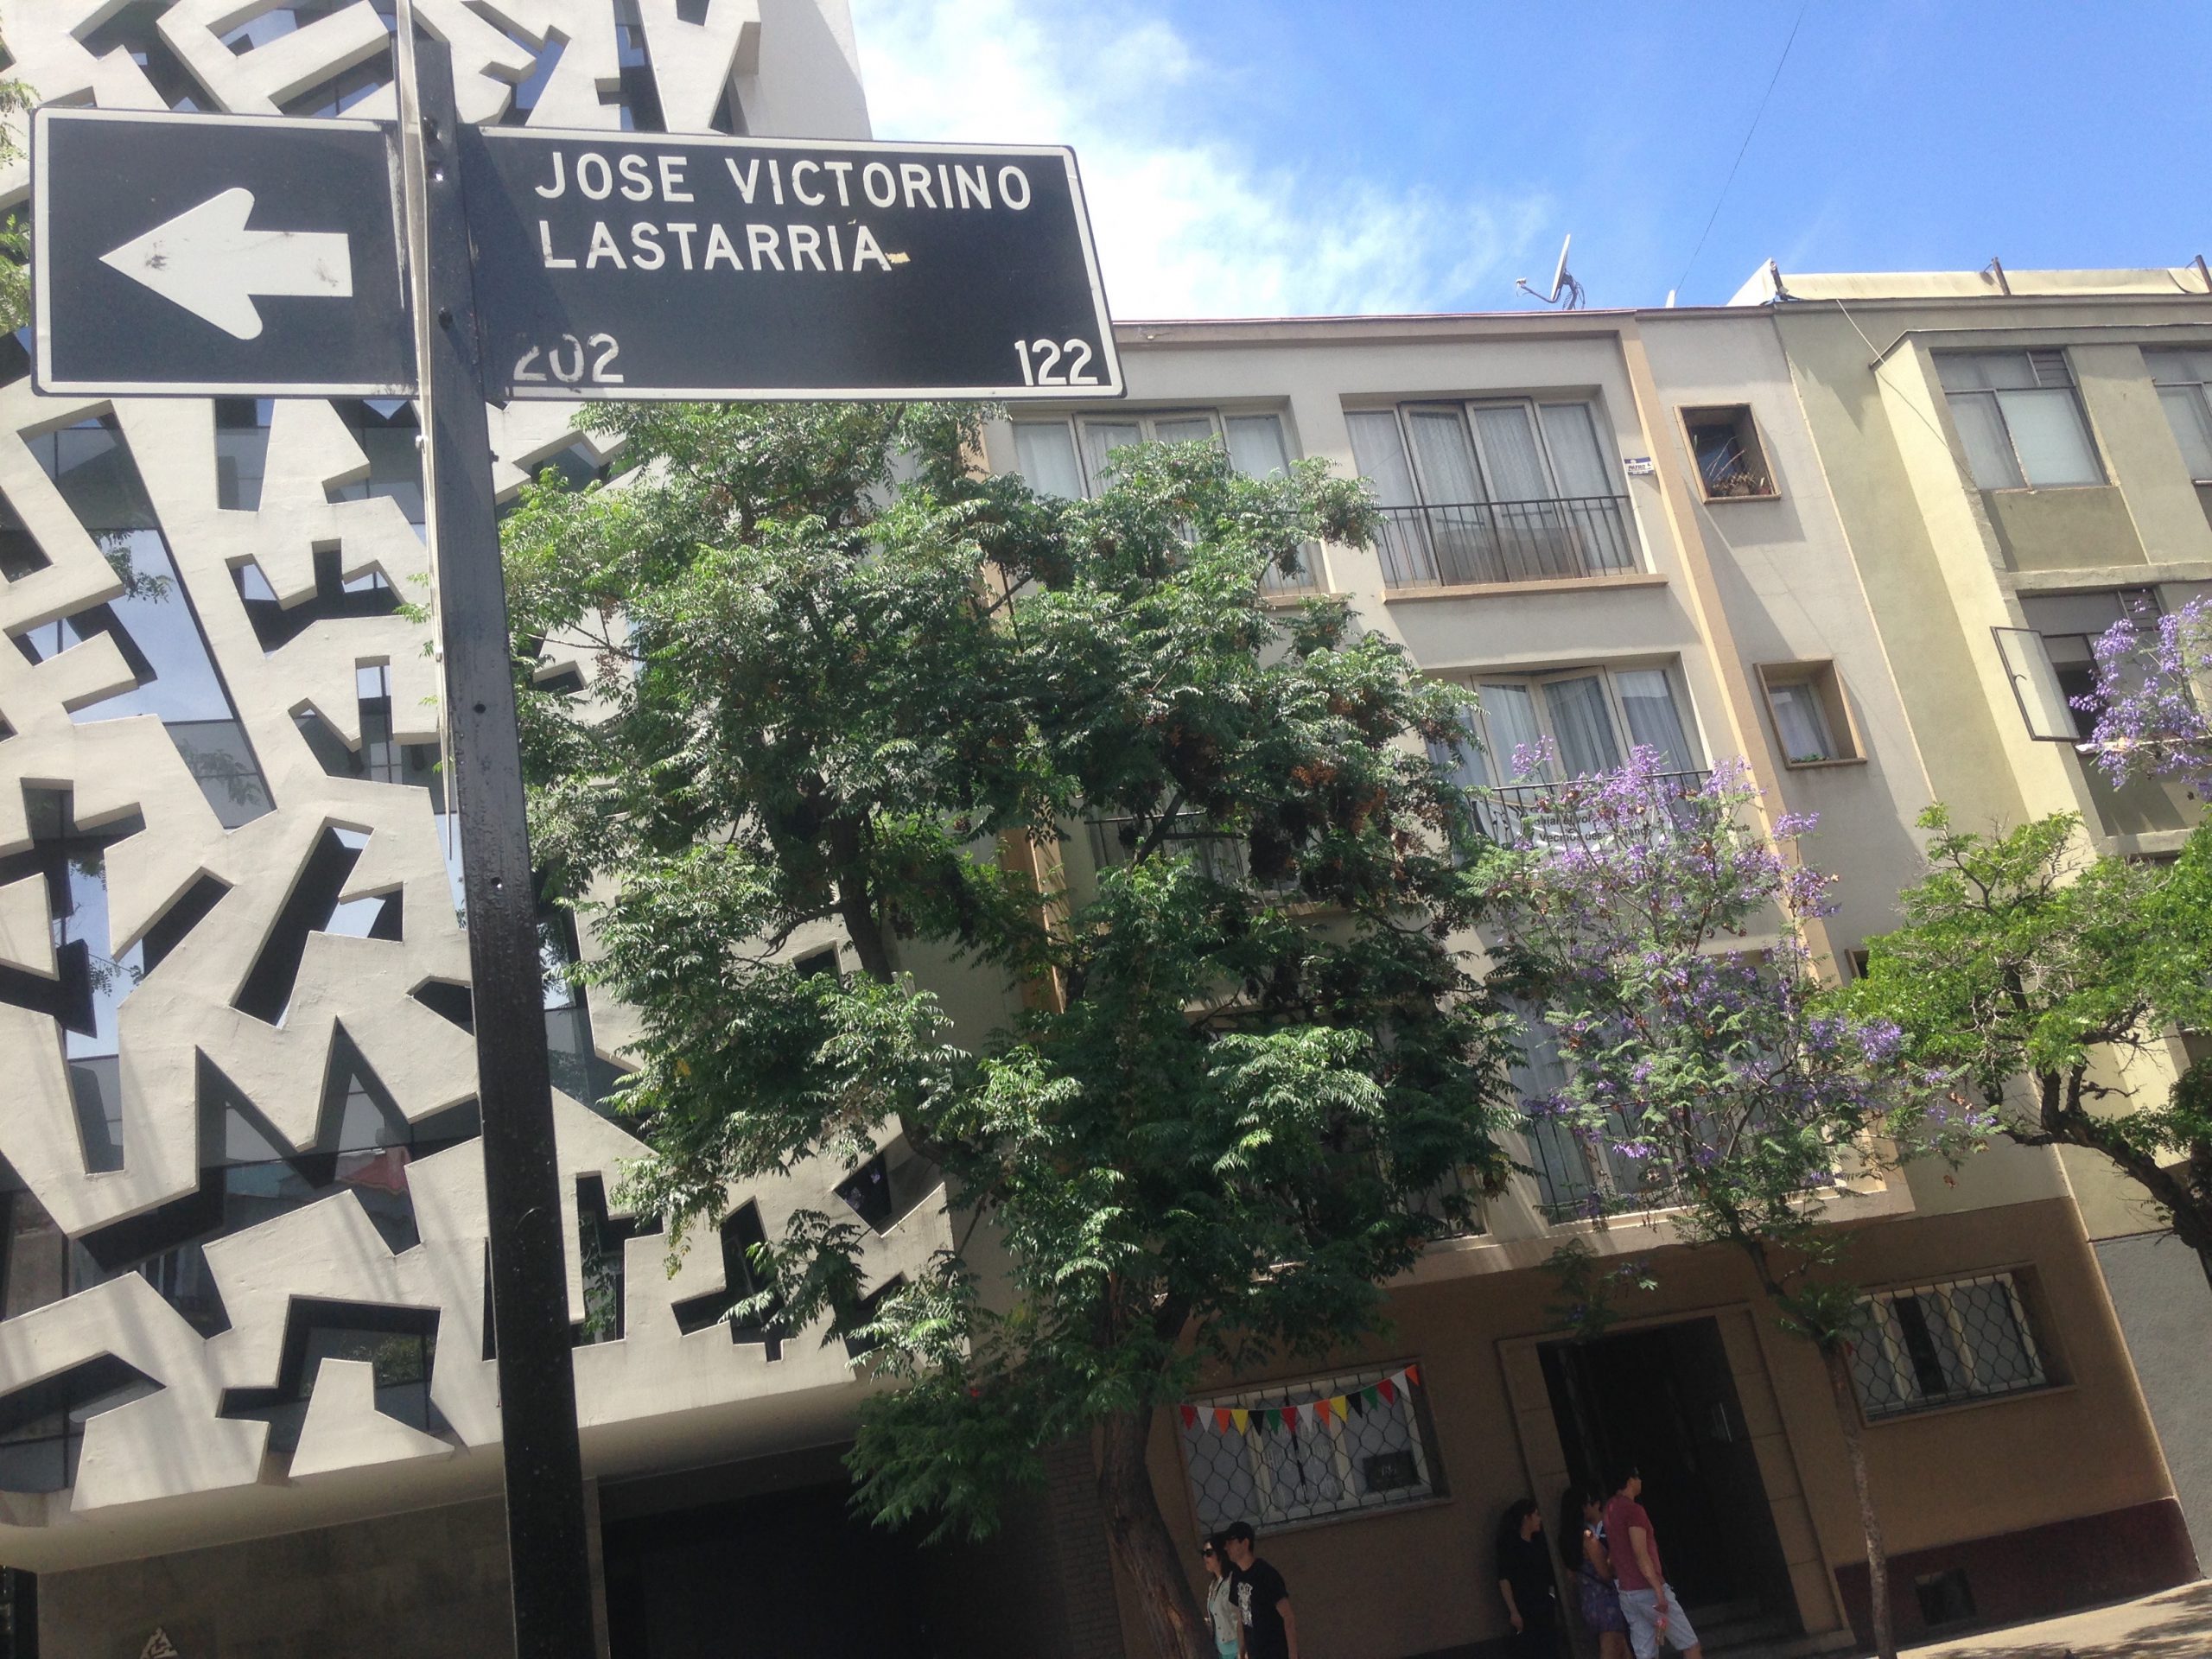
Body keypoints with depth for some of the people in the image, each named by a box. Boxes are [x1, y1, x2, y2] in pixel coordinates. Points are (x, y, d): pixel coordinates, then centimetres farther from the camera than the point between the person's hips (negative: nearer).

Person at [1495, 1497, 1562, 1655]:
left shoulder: (1538, 1542, 11)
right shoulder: (1510, 1545, -8)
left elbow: (1547, 1574, 13)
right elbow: (1504, 1579, -13)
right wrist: (1513, 1611, -19)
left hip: (1544, 1607, 6)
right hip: (1524, 1609, -6)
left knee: (1551, 1650, 2)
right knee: (1527, 1651, -6)